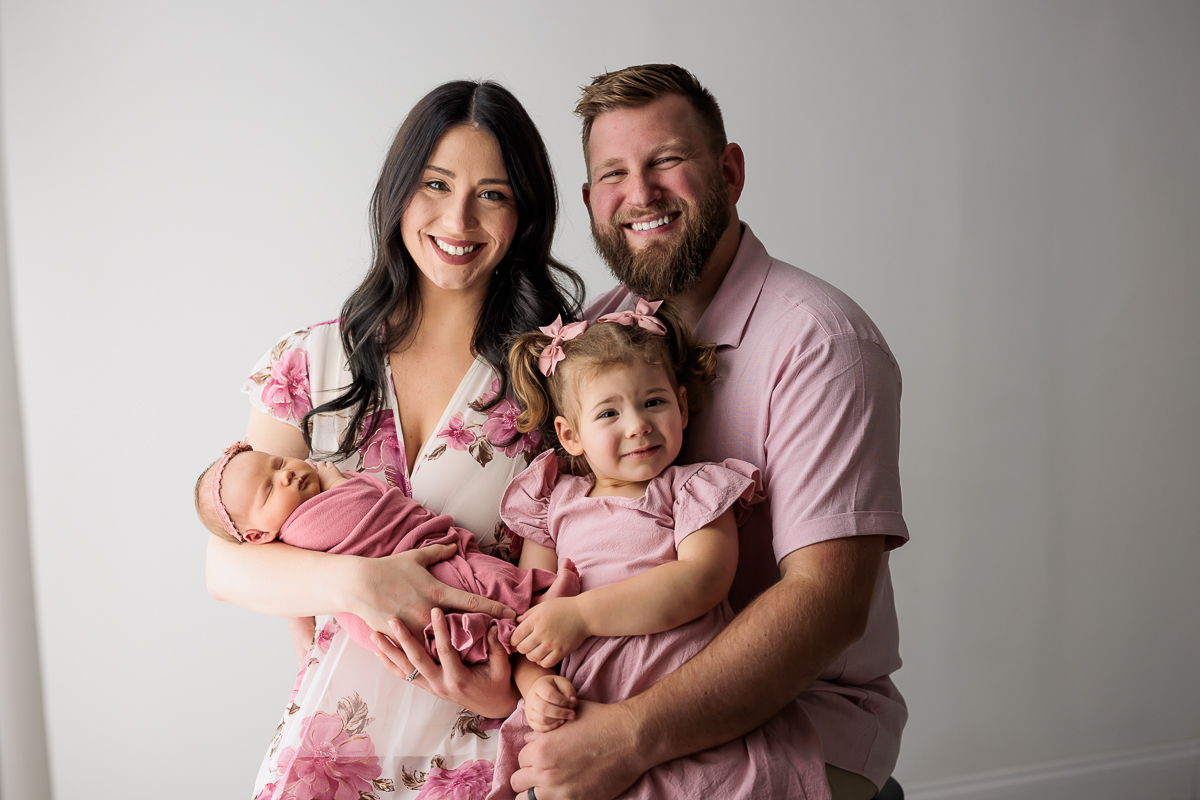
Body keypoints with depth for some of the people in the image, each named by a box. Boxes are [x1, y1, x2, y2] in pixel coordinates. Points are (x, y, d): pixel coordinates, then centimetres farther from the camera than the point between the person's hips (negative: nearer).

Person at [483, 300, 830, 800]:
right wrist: (535, 686, -6)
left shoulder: (694, 489, 9)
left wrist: (580, 615, -12)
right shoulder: (555, 504, 18)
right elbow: (527, 616, 15)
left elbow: (702, 581, -9)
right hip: (588, 717, 2)